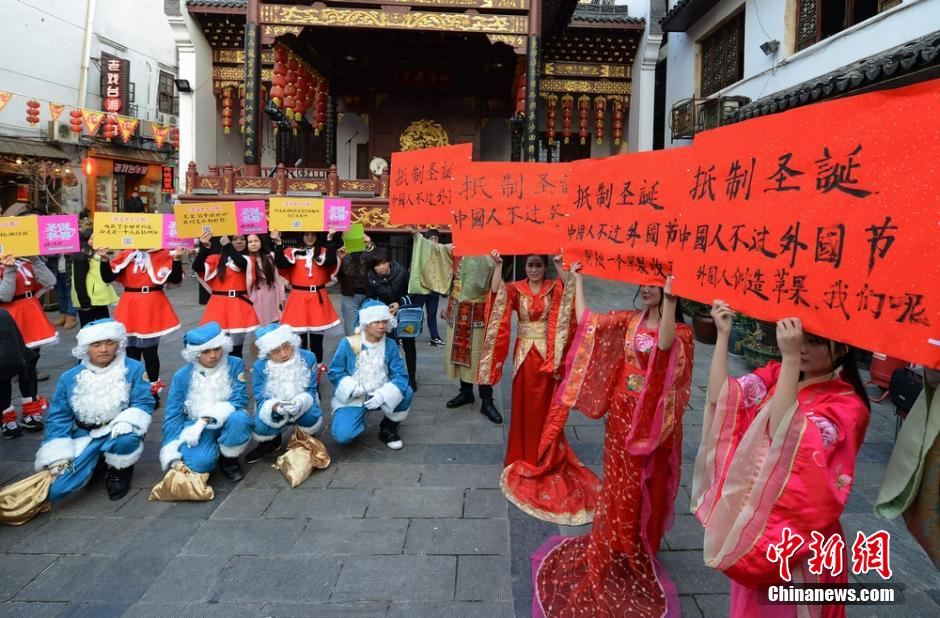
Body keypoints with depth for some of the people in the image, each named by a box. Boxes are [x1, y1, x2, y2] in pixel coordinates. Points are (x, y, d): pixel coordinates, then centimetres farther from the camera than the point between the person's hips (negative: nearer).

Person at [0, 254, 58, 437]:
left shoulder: (27, 262, 7)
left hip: (31, 320, 5)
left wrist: (36, 260, -13)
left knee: (30, 366, 15)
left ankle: (31, 413, 27)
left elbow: (49, 282, -6)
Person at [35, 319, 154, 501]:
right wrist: (57, 456, -4)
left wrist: (126, 421, -31)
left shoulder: (133, 369, -6)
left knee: (126, 439, -40)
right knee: (55, 490, -15)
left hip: (118, 431, -2)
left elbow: (143, 403, -9)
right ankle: (99, 463, 15)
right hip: (85, 436, 2)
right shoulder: (69, 377, 1)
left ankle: (119, 471, -4)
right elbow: (59, 417, 4)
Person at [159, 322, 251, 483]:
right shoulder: (182, 376, -7)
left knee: (239, 419, -36)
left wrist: (207, 419, -28)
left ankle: (229, 458, -6)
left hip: (225, 421, 0)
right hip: (195, 425, 0)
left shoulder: (235, 365, -9)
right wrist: (172, 454, -11)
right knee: (200, 463, -30)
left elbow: (239, 400, -16)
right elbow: (173, 415, -3)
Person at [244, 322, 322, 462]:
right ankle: (270, 442, 13)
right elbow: (261, 399, -17)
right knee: (260, 428, -29)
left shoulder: (308, 358, -16)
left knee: (312, 417, -33)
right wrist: (274, 406, -42)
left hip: (302, 407, 0)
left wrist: (301, 401, -38)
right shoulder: (260, 366, -16)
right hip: (272, 408, 0)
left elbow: (311, 390, -13)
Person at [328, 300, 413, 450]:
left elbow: (401, 375, -12)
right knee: (342, 435, -26)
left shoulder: (390, 345, -5)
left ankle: (388, 428, 2)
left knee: (406, 392, -25)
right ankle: (358, 416, 12)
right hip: (351, 398, -3)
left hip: (379, 395, 3)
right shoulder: (347, 344, -11)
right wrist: (353, 388, -23)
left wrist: (382, 394, -28)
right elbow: (334, 372, -7)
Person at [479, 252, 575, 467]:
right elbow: (496, 290, -18)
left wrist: (560, 266, -31)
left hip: (546, 353, -1)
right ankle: (520, 453, 21)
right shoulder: (516, 289, 1)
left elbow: (570, 290, -22)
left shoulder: (554, 288, 0)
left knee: (543, 404, 7)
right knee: (522, 403, 9)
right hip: (524, 353, 1)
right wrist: (498, 265, -27)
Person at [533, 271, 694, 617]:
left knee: (647, 488, 11)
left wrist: (670, 298, -48)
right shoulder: (629, 321, 2)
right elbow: (585, 320, 1)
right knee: (621, 485, 16)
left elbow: (665, 344, -37)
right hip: (623, 414, 4)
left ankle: (639, 551, 33)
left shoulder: (680, 330, -12)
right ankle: (614, 549, 34)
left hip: (655, 419, -4)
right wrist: (578, 278, 4)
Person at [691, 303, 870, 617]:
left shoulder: (848, 404, -17)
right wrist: (723, 334, -14)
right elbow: (719, 396, -11)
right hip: (751, 513, 5)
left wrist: (791, 359, -38)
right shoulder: (777, 375, -1)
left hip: (794, 527, -5)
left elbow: (783, 434, -33)